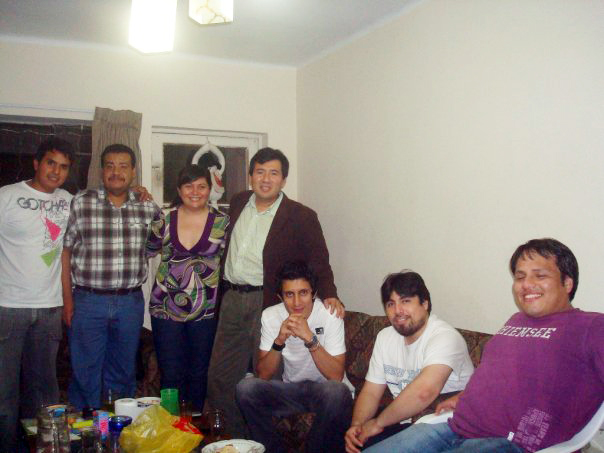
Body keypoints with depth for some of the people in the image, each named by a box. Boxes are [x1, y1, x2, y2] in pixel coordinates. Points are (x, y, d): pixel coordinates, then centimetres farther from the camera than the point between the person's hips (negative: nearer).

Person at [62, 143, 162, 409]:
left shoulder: (148, 208, 3)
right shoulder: (80, 203, -2)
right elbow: (65, 251, -1)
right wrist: (67, 298, -3)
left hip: (131, 301, 2)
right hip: (88, 300, -2)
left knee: (123, 373, 15)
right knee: (86, 373, 6)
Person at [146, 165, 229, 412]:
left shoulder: (222, 222, -1)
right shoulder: (164, 219, 0)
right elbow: (148, 250, 14)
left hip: (206, 310, 0)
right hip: (165, 307, 0)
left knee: (199, 374, 12)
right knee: (171, 375, 4)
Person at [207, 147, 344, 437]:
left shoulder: (301, 217, -6)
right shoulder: (238, 203, 11)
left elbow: (318, 262, -7)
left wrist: (328, 294, -23)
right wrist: (220, 290, 14)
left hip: (268, 303, -6)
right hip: (231, 299, 6)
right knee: (220, 376, 13)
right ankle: (236, 439, 30)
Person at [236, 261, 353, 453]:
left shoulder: (329, 314, -16)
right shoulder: (270, 316, -7)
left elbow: (337, 376, -22)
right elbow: (263, 375, -9)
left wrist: (310, 338, -33)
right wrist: (279, 340, -25)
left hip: (325, 390, -2)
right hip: (291, 390, 3)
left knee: (336, 391, -35)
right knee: (246, 388, -21)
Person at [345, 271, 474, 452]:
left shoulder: (445, 337, -19)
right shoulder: (385, 337, 7)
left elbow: (424, 391, -35)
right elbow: (371, 392, 7)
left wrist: (378, 423, -24)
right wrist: (357, 425, -13)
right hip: (404, 423, 7)